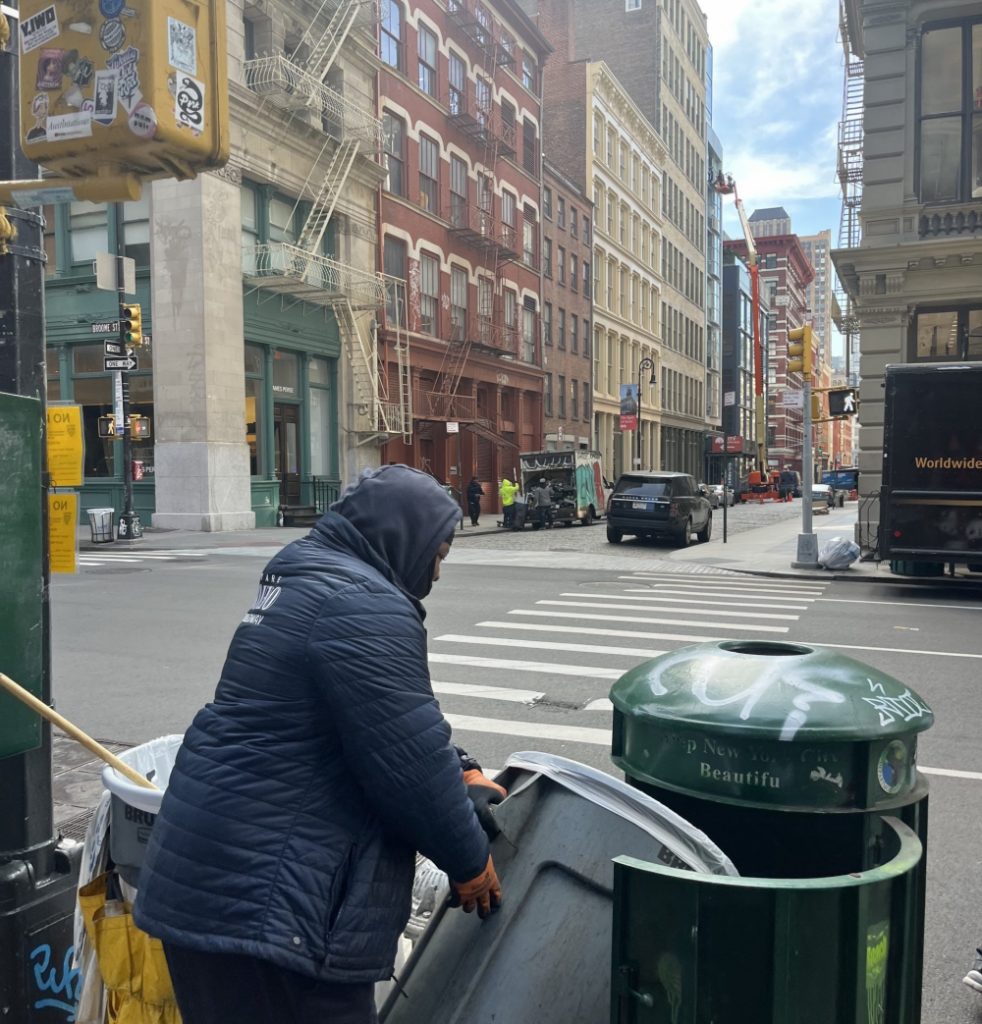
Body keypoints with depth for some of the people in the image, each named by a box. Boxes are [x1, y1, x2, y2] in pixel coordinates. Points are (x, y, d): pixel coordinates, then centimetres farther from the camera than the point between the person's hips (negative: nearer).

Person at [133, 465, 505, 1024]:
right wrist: (470, 861, -4)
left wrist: (464, 771, 14)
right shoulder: (364, 606, -21)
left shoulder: (308, 580, 13)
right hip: (262, 899, -10)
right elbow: (410, 761, -20)